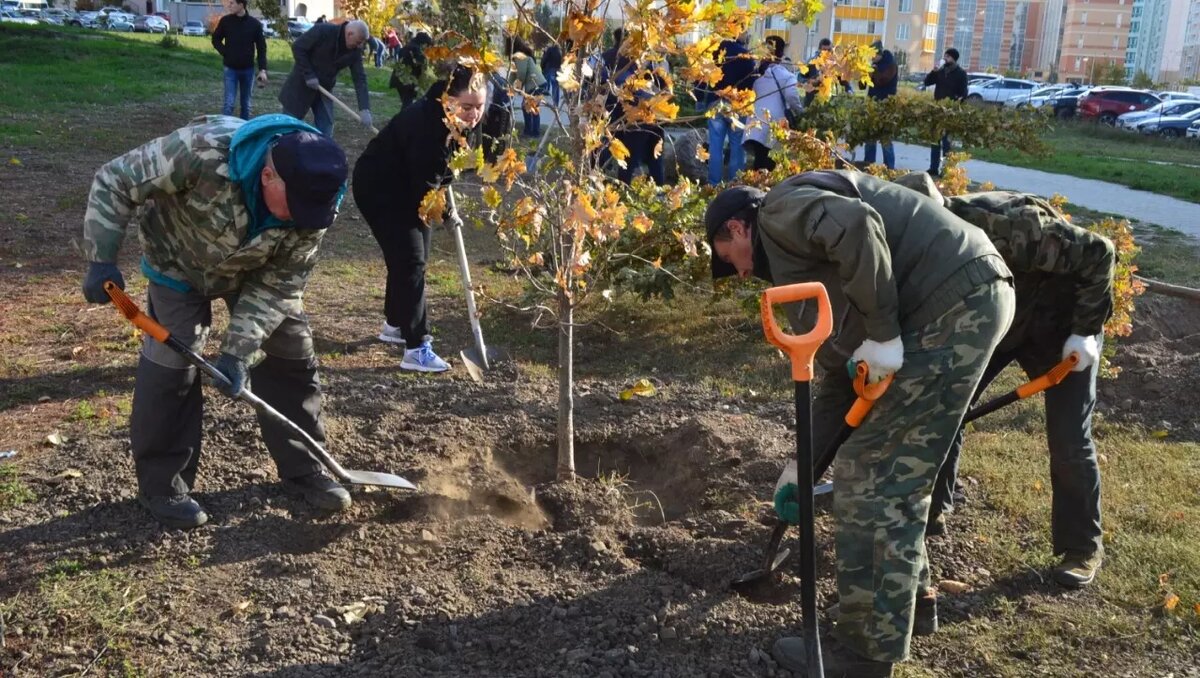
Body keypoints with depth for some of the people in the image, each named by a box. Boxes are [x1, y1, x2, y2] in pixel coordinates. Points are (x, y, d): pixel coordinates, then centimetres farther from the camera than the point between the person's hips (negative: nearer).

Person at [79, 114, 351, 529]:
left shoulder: (312, 200, -30)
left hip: (259, 271, 3)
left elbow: (279, 284, -22)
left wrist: (239, 350, -29)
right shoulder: (202, 151, -42)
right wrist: (101, 260, -33)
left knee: (292, 357, 3)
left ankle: (303, 468, 19)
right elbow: (114, 181, -28)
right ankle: (162, 485, 10)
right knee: (172, 366, -7)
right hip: (181, 264, -3)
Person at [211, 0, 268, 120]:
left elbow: (261, 48, -1)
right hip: (231, 69, -1)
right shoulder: (225, 21, -4)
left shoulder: (255, 24, -6)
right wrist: (225, 53, -5)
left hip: (248, 69, 1)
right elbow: (216, 39, 10)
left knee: (246, 104, 10)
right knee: (229, 103, -6)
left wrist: (262, 69, -9)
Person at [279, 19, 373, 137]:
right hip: (301, 84, -4)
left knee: (325, 131, 0)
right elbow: (297, 47, -17)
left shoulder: (355, 51, -9)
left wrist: (364, 109, -24)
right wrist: (309, 75, -22)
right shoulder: (322, 31, -22)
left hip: (324, 89, 4)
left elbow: (360, 78, -12)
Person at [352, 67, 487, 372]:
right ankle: (417, 349, -10)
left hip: (407, 187, 9)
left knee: (410, 256, 16)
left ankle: (395, 324, 35)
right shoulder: (426, 125, -34)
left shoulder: (458, 122, -7)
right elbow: (423, 185, -29)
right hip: (378, 188, -9)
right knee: (410, 260, -12)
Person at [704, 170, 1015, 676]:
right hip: (970, 301, 10)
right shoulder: (796, 255, 27)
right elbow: (839, 370, 27)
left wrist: (881, 332, -18)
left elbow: (858, 228, -22)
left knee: (868, 478, -5)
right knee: (895, 471, 22)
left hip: (953, 306, -10)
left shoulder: (781, 210, 1)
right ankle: (908, 597, 37)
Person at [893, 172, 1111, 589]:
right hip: (993, 319, 5)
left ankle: (1083, 547, 13)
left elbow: (1098, 254, -29)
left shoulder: (1011, 227, -41)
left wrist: (1085, 330, -26)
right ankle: (931, 512, 15)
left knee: (1068, 440, -5)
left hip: (1061, 322, -5)